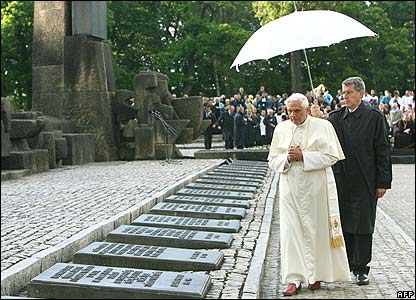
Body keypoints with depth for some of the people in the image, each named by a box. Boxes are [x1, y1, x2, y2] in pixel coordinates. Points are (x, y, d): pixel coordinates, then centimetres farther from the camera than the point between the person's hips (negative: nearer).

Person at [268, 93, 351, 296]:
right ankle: (295, 279, 2)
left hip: (316, 187, -2)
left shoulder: (322, 126, -2)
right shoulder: (281, 129, 7)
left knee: (316, 231, 6)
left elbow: (331, 156, -8)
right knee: (291, 232, -3)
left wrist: (303, 155, -16)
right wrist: (287, 158, -12)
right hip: (290, 187, 2)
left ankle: (316, 275, 23)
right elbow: (272, 160, 9)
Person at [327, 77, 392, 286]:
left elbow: (382, 151, -3)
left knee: (363, 226, 3)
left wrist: (382, 182, -6)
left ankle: (361, 269, 14)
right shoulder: (334, 117, 8)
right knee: (342, 224, 9)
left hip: (365, 183, -3)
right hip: (340, 182, 3)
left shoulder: (374, 117, -2)